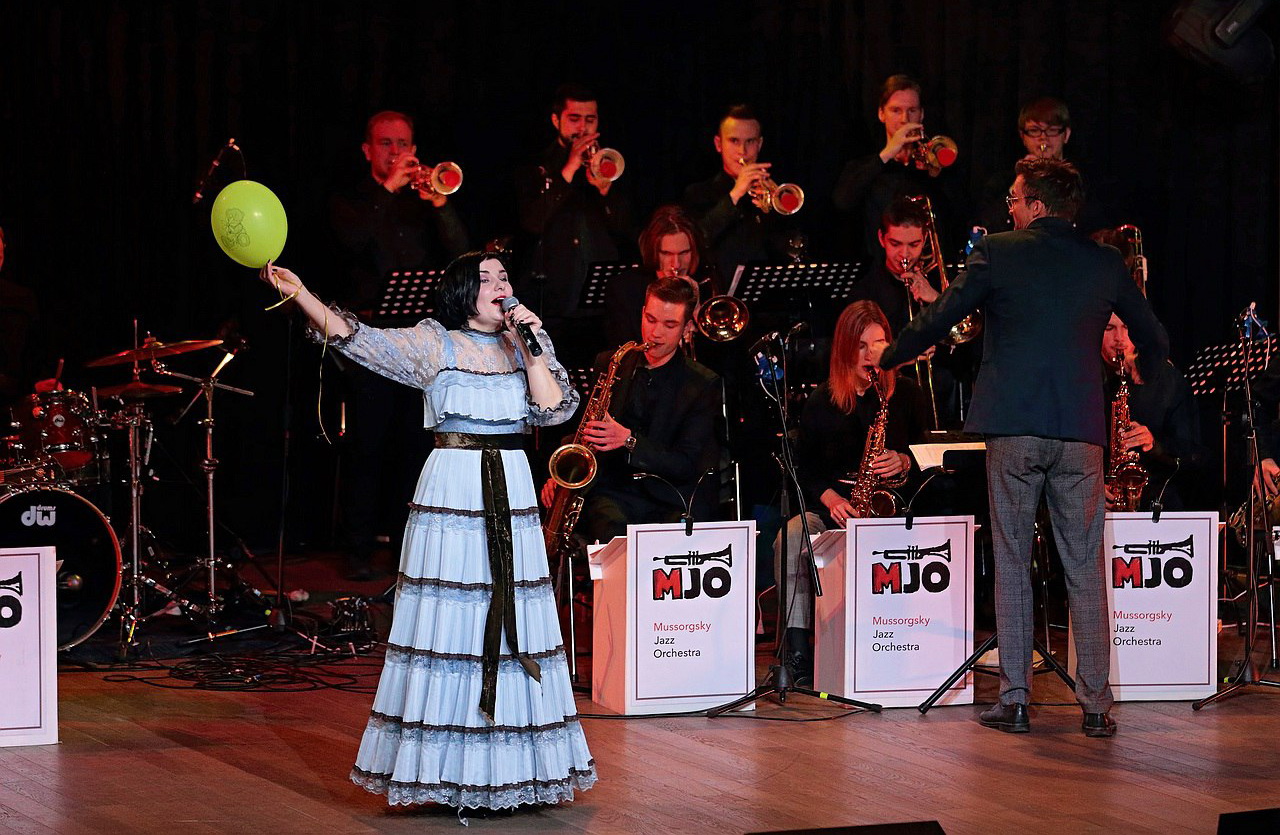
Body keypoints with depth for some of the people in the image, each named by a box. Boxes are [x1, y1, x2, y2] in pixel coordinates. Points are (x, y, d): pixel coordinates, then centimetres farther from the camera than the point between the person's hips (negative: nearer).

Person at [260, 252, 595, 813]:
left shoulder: (524, 343, 11)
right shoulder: (433, 343, 2)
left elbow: (553, 409, 0)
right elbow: (359, 340, -8)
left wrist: (533, 347, -7)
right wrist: (298, 293, -18)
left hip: (512, 494, 3)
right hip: (452, 489, -3)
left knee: (512, 616, 2)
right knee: (450, 615, -5)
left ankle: (511, 762, 9)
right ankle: (446, 767, 0)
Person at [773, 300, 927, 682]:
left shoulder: (907, 394, 8)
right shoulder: (821, 402, 10)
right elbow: (805, 467, 11)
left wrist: (904, 462, -12)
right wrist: (830, 498, -8)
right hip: (831, 507, 1)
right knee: (791, 537, -30)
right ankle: (798, 652, -34)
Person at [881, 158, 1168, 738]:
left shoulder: (996, 253, -1)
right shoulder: (1106, 264, 8)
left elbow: (938, 320, 3)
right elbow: (1154, 340, 19)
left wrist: (886, 359, 20)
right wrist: (1142, 384, 40)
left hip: (1012, 429, -2)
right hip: (1081, 430, 2)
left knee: (1011, 565, 6)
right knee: (1085, 571, 5)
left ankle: (1014, 700, 4)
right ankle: (1096, 705, 3)